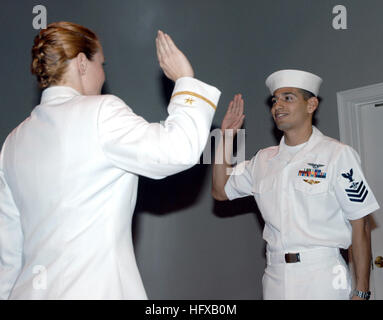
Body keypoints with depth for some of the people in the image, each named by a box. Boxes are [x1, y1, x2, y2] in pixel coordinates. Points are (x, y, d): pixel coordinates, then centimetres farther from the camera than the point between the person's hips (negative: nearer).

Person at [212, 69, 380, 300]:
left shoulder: (338, 154, -5)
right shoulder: (263, 160, 9)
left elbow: (360, 226, -6)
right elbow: (221, 191, 11)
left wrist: (361, 291, -9)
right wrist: (226, 136, 4)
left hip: (322, 276, -4)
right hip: (275, 277, 4)